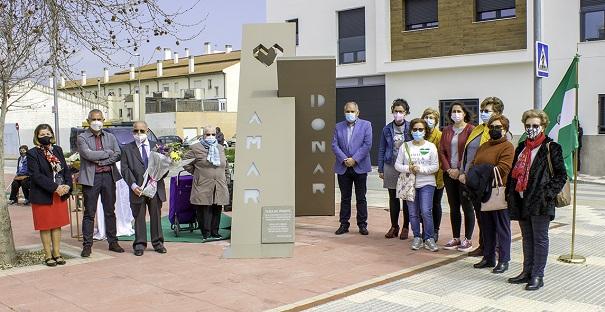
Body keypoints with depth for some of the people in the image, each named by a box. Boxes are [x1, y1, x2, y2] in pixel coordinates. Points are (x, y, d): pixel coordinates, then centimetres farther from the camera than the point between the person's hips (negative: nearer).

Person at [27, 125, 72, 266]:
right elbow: (36, 176, -15)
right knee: (45, 226, 3)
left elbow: (66, 170, 8)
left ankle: (57, 253, 18)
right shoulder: (32, 153, -6)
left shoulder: (57, 150, 11)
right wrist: (55, 187, -21)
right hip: (43, 196, -5)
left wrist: (67, 185, -9)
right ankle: (48, 255, 13)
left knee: (57, 225, 10)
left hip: (60, 195, 5)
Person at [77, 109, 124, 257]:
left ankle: (113, 242, 18)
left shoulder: (110, 137, 13)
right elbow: (87, 154, -15)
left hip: (109, 176, 4)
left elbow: (118, 155, 0)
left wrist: (101, 161, -11)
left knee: (110, 211, 10)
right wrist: (108, 152, -7)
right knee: (89, 213, 0)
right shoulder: (82, 137, 1)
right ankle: (87, 245, 6)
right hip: (91, 178, -3)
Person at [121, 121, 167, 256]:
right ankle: (140, 244, 14)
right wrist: (133, 185, -13)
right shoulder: (127, 149, 7)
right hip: (138, 189, -1)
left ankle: (158, 242, 18)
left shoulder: (156, 146, 11)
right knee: (139, 217, 4)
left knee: (156, 216, 8)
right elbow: (125, 169, -1)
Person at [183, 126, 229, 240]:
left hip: (219, 187, 4)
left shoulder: (221, 148, 17)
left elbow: (225, 165, 29)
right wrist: (196, 173, 4)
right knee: (205, 210, -6)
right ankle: (206, 233, 4)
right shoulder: (196, 148, 1)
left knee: (217, 210, 5)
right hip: (203, 186, -4)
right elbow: (186, 163, 6)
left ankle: (214, 232, 15)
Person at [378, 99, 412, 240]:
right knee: (393, 197, 9)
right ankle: (394, 226, 19)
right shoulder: (387, 129, 4)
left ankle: (405, 227, 16)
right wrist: (380, 169, 5)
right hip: (390, 166, 2)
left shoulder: (411, 128, -3)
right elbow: (382, 149, 8)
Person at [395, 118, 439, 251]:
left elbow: (435, 166, -4)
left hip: (426, 183, -2)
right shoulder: (405, 146, 5)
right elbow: (397, 164, 4)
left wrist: (420, 169, -16)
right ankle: (417, 238, 20)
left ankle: (429, 238, 3)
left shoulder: (431, 146, 0)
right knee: (413, 213, 7)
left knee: (426, 212, -11)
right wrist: (408, 168, -14)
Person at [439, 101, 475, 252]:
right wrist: (449, 169, -5)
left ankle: (467, 239, 8)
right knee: (453, 207, 9)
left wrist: (460, 170, -13)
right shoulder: (446, 130, 12)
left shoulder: (470, 129, -4)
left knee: (467, 206, 1)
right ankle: (456, 238, 17)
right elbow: (442, 151, 8)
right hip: (449, 173, 5)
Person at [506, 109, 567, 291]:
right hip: (521, 201, 6)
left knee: (540, 239, 1)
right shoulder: (521, 147, 15)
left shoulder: (551, 148, -5)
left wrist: (549, 193, -15)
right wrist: (510, 193, 10)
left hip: (540, 203, -6)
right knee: (527, 238, 14)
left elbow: (561, 175, -6)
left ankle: (538, 276, 8)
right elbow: (513, 172, 18)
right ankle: (527, 272, 24)